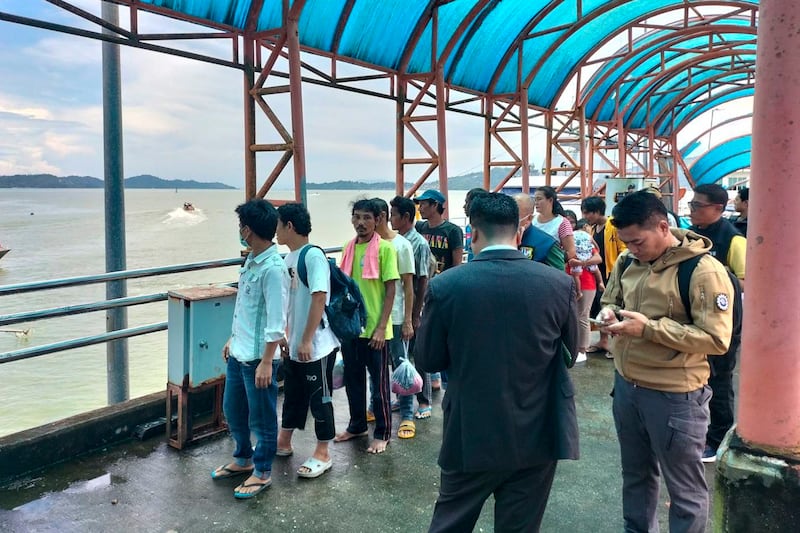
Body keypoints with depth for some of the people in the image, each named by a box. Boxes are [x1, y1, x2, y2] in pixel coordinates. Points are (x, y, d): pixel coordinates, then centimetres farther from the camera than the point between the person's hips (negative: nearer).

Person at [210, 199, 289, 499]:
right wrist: (232, 340, 22)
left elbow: (276, 322, -22)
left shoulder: (273, 268, -22)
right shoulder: (251, 260, 7)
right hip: (238, 353, 10)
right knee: (232, 409, 21)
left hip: (258, 357, -9)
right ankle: (243, 460, 41)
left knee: (261, 417, 7)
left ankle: (262, 472, 25)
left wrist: (266, 362, -21)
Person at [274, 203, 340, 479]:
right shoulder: (288, 258, 8)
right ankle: (283, 443, 37)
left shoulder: (313, 255, -18)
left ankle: (322, 454, 19)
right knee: (293, 395, 21)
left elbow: (319, 298, -22)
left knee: (319, 398, 5)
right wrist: (286, 336, 17)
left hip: (316, 346, -8)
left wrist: (306, 341, -22)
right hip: (294, 344, 8)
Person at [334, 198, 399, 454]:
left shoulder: (385, 248, -10)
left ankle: (382, 433, 19)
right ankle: (357, 425, 33)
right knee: (353, 380, 16)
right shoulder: (348, 248, 7)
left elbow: (390, 290, -11)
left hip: (374, 329, -6)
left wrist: (381, 328, -15)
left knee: (379, 383, 5)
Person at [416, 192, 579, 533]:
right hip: (537, 437, 1)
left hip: (471, 435, -1)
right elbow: (571, 351, 6)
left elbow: (427, 361, -3)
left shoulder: (444, 286, -14)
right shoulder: (559, 284, -10)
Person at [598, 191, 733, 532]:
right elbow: (609, 299, 17)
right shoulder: (627, 262, 2)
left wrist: (649, 328, -27)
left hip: (674, 395, -7)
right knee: (635, 474, 25)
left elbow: (716, 339, -22)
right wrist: (609, 313, -7)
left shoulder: (703, 270, -19)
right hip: (626, 385, 7)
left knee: (684, 490, 12)